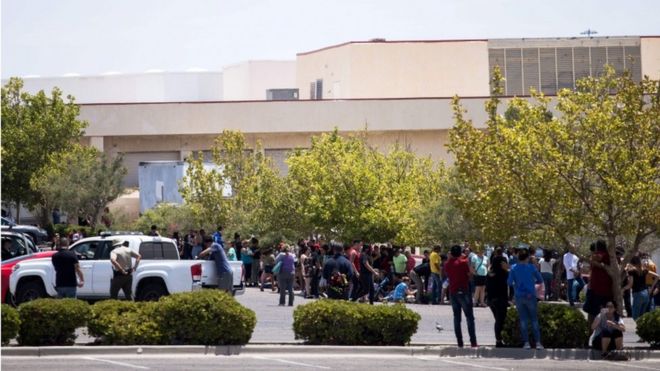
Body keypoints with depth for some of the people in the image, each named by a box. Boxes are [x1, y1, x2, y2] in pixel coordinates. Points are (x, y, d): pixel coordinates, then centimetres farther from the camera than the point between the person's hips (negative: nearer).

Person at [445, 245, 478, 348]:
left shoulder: (447, 264, 5)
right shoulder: (463, 262, -10)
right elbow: (469, 274, -7)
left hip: (452, 292, 5)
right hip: (463, 292, -5)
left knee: (457, 318, 8)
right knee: (469, 317, -2)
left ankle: (459, 342, 3)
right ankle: (473, 342, -8)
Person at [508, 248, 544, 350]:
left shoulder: (514, 268, -3)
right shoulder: (531, 267, -5)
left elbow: (509, 282, -7)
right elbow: (540, 280, 1)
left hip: (519, 297, 1)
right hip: (530, 296, -1)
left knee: (523, 319, 8)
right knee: (534, 319, 6)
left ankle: (526, 342, 5)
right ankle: (538, 342, 0)